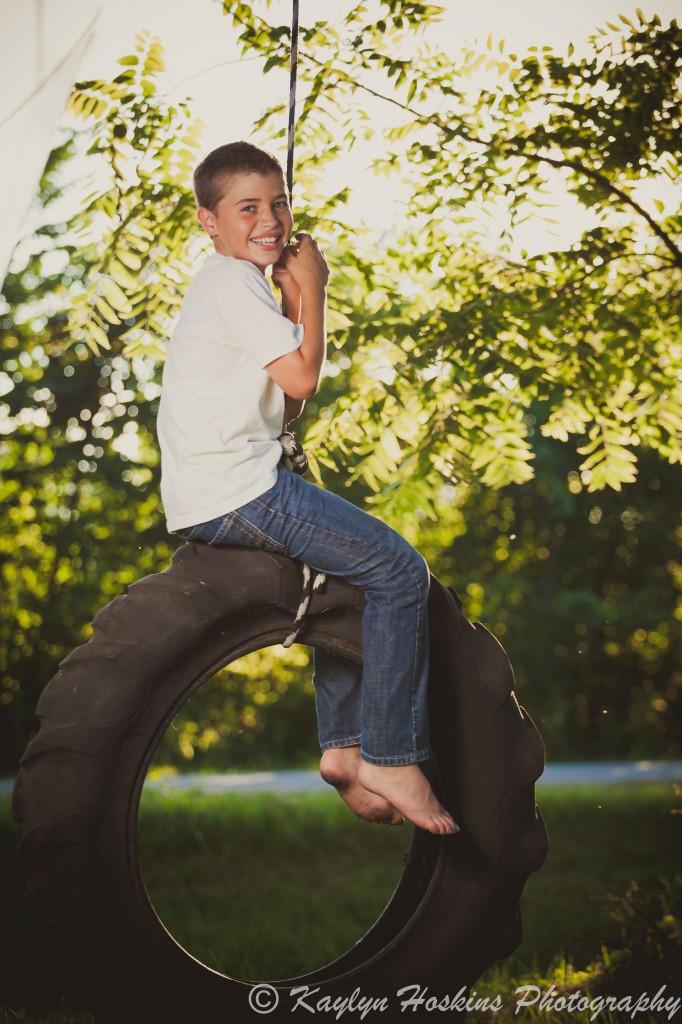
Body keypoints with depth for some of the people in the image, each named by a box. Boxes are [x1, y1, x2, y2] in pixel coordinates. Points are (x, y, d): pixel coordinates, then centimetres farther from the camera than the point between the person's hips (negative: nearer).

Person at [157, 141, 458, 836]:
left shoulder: (230, 284, 24)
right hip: (234, 488, -11)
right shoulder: (232, 282, -8)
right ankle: (390, 758, -6)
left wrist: (299, 300, 12)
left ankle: (343, 745, 20)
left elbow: (288, 404, 19)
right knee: (400, 572, -9)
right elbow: (303, 376, -17)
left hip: (202, 501, 11)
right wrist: (310, 288, -4)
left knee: (354, 568, 25)